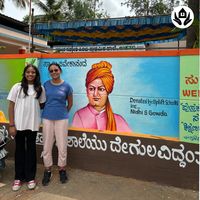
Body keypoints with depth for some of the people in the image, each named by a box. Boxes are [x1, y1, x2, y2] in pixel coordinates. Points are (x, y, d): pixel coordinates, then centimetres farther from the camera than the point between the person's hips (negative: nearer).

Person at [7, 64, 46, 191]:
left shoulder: (40, 89, 3)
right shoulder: (17, 87, -2)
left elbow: (41, 104, 14)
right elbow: (11, 106, -3)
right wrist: (11, 125, -7)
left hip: (33, 125, 1)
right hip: (19, 124, -1)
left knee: (31, 149, 9)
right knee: (19, 149, 9)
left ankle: (30, 177, 20)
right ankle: (19, 177, 22)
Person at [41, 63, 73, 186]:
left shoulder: (66, 86, -3)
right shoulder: (46, 85, 1)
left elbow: (70, 103, 9)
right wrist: (50, 110, 11)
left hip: (62, 119, -1)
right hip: (47, 118, 2)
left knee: (62, 146, 4)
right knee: (47, 146, 6)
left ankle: (62, 169, 23)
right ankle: (47, 171, 21)